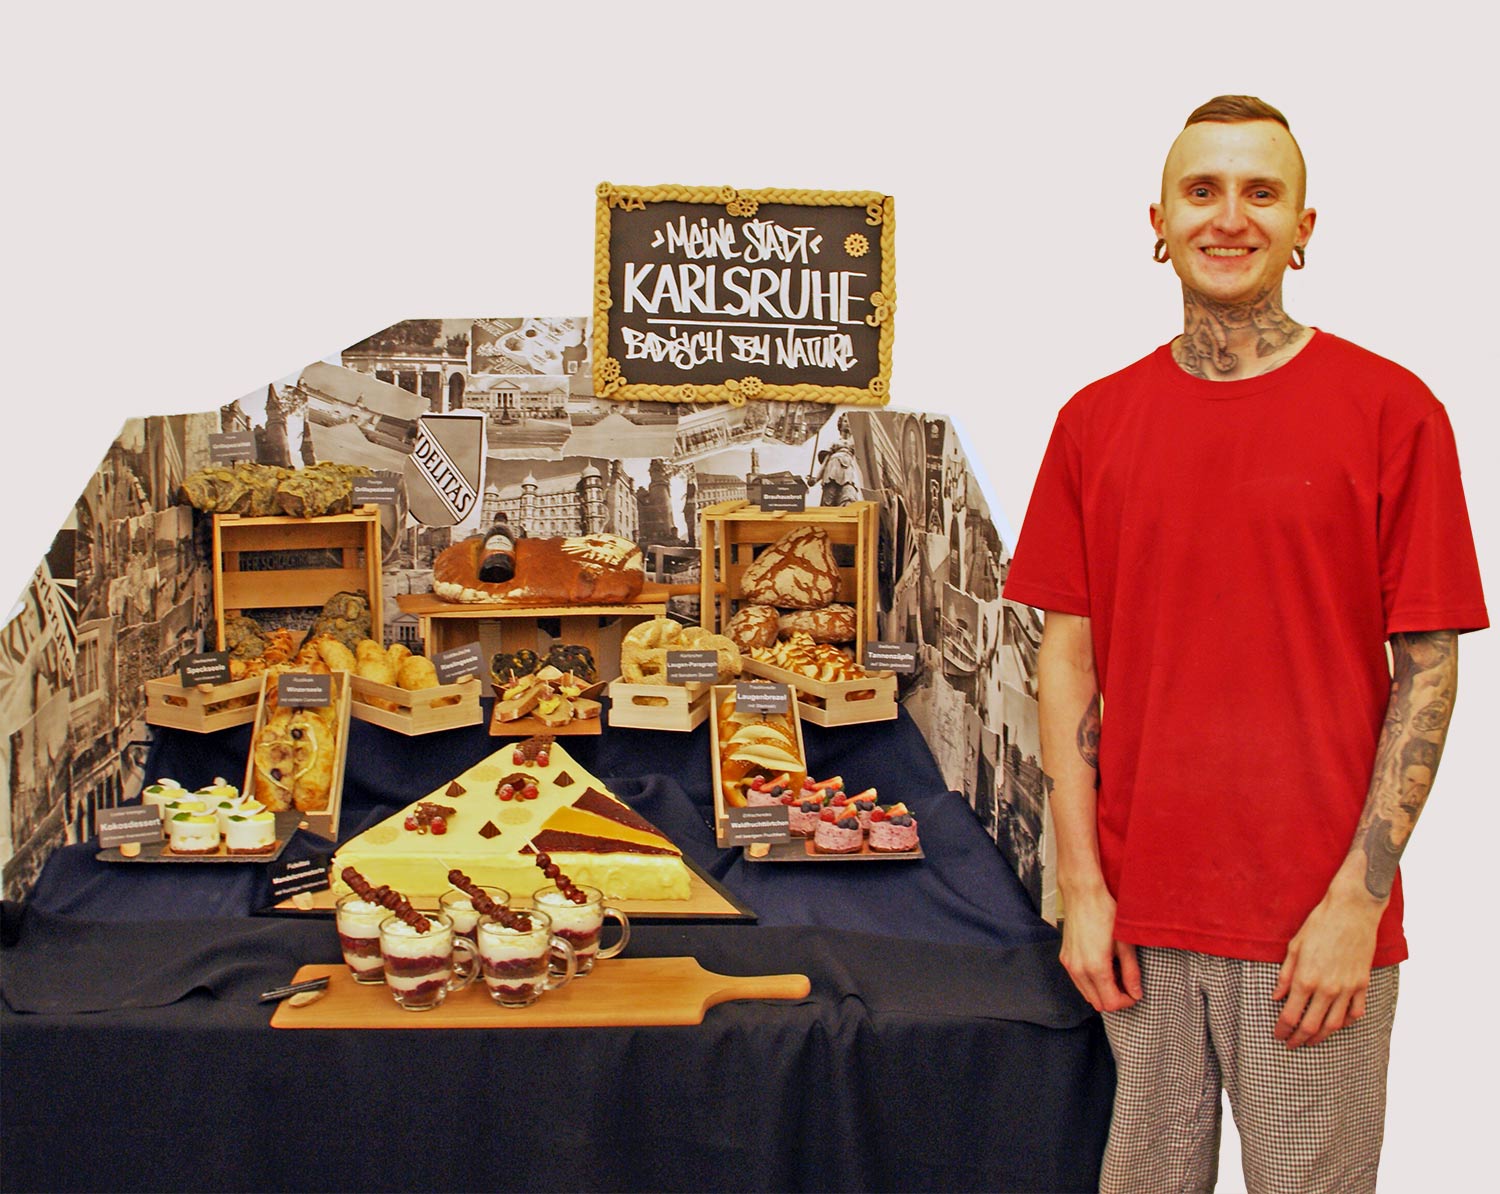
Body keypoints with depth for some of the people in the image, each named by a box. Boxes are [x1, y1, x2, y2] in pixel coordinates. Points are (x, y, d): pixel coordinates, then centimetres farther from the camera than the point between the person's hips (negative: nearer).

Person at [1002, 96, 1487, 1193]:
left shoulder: (1391, 410, -4)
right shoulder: (1096, 421, 5)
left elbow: (1428, 669, -4)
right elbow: (1068, 658, 6)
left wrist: (1359, 899, -10)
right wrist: (1083, 886, 0)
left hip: (1317, 923, -2)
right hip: (1138, 915, 3)